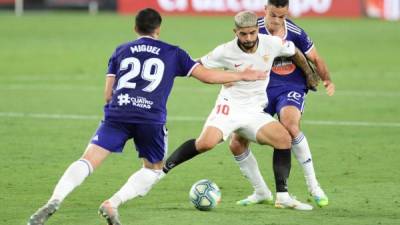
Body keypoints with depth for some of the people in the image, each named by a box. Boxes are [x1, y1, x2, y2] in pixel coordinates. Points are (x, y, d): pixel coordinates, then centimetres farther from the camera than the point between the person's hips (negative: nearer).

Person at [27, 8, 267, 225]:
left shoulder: (121, 51, 22)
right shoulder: (172, 53, 18)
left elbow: (108, 94, 18)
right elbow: (207, 75, 18)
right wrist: (242, 75, 31)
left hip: (117, 114, 1)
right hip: (152, 119, -1)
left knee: (89, 160, -7)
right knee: (154, 169, 20)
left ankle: (55, 201, -32)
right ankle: (112, 204, -1)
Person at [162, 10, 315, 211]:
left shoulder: (271, 44, -7)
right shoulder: (225, 52, -14)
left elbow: (295, 53, 13)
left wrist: (309, 75, 24)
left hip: (255, 111, 4)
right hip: (229, 106, -4)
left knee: (284, 139, -13)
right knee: (206, 142, -28)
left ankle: (282, 197, -5)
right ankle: (163, 168, -10)